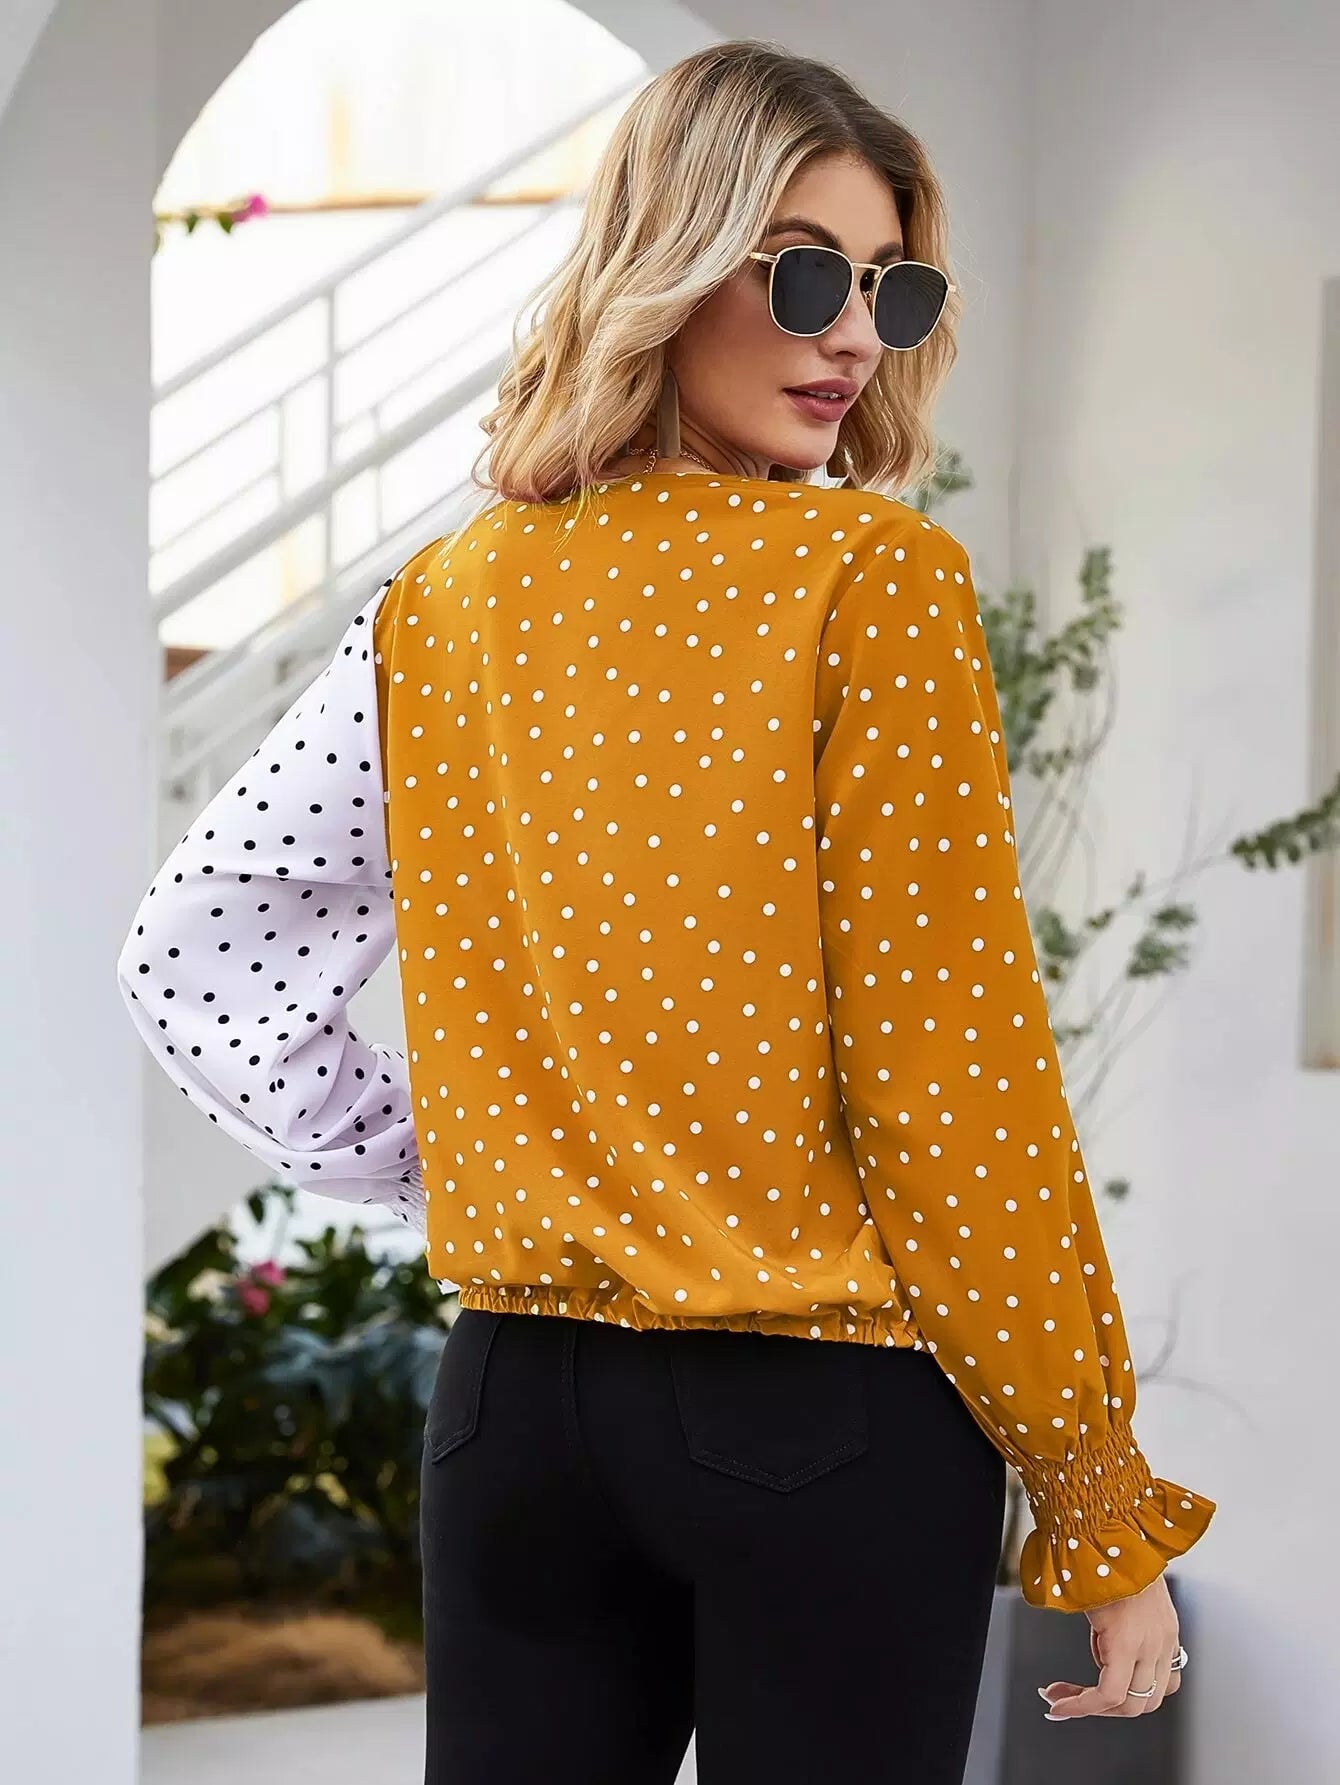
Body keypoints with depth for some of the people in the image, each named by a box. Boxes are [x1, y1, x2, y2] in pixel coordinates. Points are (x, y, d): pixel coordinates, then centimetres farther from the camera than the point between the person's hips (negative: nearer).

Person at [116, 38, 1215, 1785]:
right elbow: (957, 1075, -13)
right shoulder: (875, 583, -11)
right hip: (835, 1428, -5)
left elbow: (191, 956, 8)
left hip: (518, 1400, 5)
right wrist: (1102, 1513, -7)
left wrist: (440, 1169, 11)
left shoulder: (444, 611, 4)